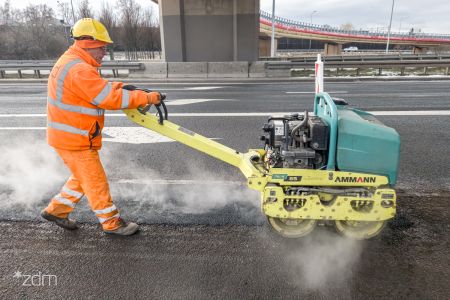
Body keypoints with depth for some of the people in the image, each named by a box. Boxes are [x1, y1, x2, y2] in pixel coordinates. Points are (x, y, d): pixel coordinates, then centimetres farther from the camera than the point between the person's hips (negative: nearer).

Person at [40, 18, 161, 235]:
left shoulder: (71, 62, 11)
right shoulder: (79, 70, -23)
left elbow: (100, 88, 14)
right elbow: (110, 98, -27)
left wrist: (120, 87, -3)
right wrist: (148, 98, -22)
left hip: (68, 136, 10)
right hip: (74, 139, -10)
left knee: (83, 177, 22)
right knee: (95, 181, 2)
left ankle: (56, 210, 35)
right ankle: (112, 223, 16)